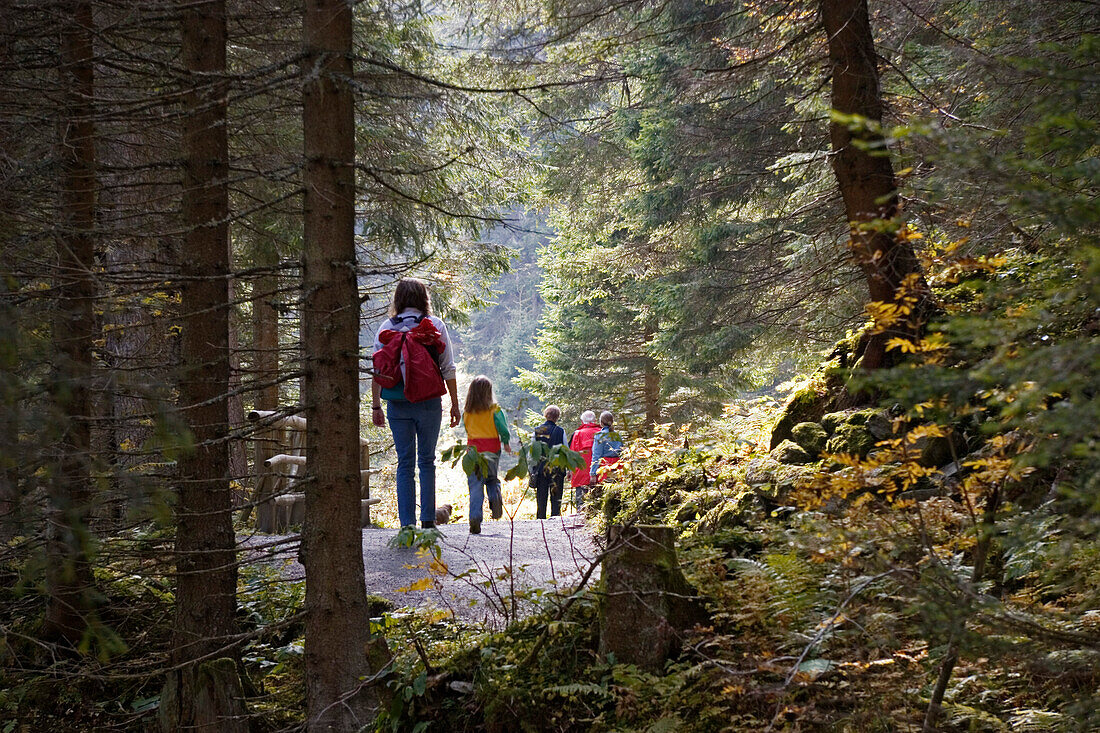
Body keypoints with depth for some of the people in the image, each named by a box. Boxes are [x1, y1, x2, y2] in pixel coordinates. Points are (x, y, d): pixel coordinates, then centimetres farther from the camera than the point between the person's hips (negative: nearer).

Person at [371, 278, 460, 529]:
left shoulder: (386, 327, 2)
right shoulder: (435, 325, 0)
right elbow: (448, 369, -1)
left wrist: (376, 406, 7)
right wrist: (454, 404, 5)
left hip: (397, 404, 1)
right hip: (429, 402, -1)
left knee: (405, 464, 6)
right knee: (427, 461, 12)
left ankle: (407, 523, 1)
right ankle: (428, 520, 9)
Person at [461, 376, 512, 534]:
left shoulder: (466, 412, 0)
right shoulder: (494, 409, -5)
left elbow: (466, 428, 7)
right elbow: (503, 429, -4)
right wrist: (506, 443, 11)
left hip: (473, 449, 1)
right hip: (492, 449, -1)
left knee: (475, 485, 2)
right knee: (492, 479, 19)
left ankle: (475, 518, -11)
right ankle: (495, 498, -11)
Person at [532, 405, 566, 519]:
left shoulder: (537, 431, 1)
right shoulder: (560, 431, -5)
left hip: (540, 469, 2)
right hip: (556, 470, -2)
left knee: (541, 499, 9)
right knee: (556, 499, 2)